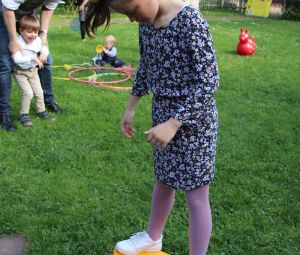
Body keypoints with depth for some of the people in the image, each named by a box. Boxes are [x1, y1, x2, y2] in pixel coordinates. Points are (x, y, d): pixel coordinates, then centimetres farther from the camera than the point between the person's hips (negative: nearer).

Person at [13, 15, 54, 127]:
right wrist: (32, 57, -40)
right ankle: (24, 115, 4)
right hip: (20, 72, -6)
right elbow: (17, 59, -37)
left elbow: (45, 49, 5)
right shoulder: (18, 43, -27)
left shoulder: (37, 40, -10)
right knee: (28, 93, -14)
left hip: (33, 70, 6)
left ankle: (41, 111, 32)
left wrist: (44, 54, -19)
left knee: (39, 92, 11)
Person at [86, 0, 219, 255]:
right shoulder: (147, 22, 1)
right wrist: (131, 108, 14)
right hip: (163, 113, 8)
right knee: (163, 181, 24)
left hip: (193, 119, -7)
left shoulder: (190, 21, -22)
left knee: (196, 197, 4)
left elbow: (209, 81, -22)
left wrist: (174, 123, -25)